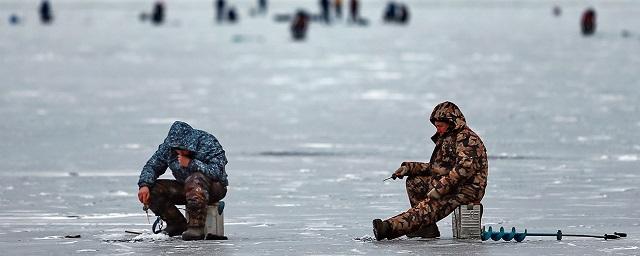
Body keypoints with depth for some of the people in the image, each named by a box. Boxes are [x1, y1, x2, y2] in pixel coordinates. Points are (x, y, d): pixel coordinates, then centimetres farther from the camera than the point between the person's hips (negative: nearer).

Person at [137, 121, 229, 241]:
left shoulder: (208, 143, -21)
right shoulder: (168, 146, -6)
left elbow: (218, 171, -29)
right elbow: (152, 166, -1)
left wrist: (191, 164, -33)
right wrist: (144, 185, -20)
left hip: (213, 187, -6)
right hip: (185, 188, 6)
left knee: (195, 179, -40)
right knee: (152, 189, -12)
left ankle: (197, 227, -37)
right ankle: (178, 225, -2)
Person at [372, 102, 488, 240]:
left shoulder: (465, 138, -11)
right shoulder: (446, 138, 23)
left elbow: (465, 167, -26)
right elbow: (435, 168, 25)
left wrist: (441, 188, -28)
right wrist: (409, 167, 12)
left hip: (468, 190, -11)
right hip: (452, 186, 11)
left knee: (430, 207, -27)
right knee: (414, 182, 9)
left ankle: (389, 227, -46)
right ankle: (426, 228, -3)